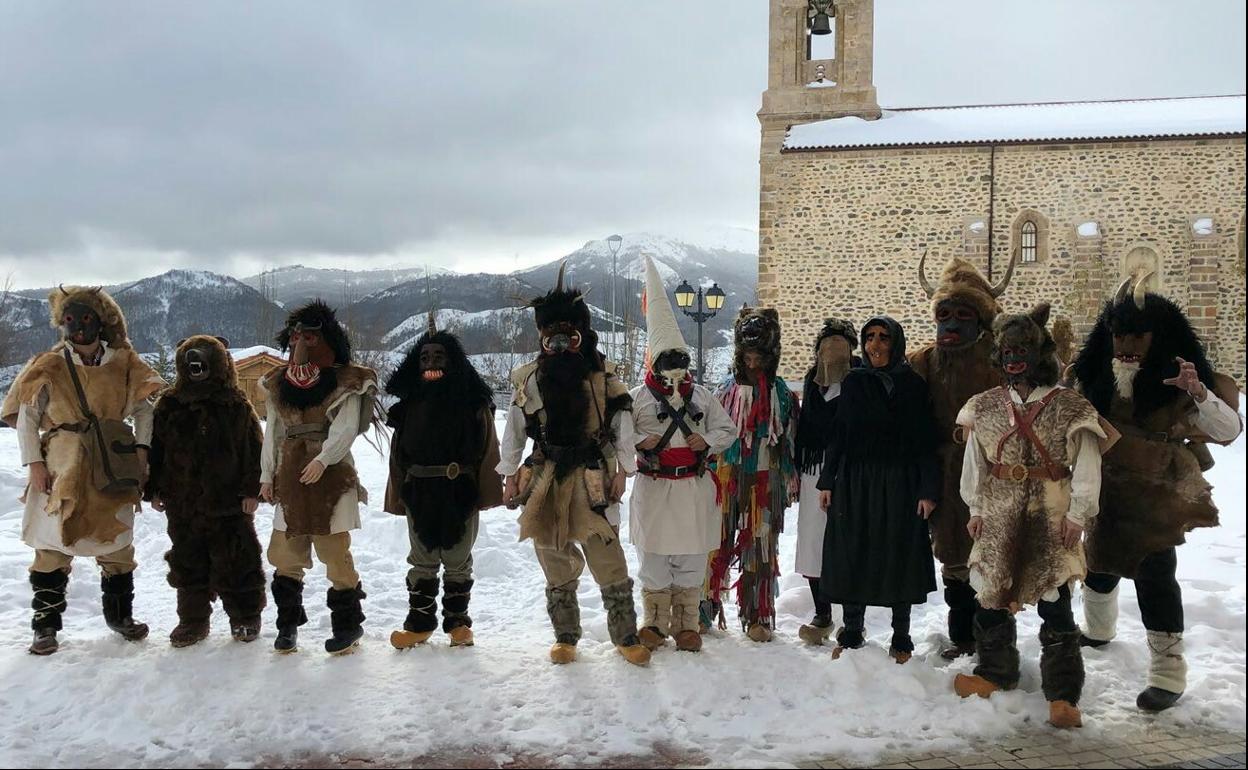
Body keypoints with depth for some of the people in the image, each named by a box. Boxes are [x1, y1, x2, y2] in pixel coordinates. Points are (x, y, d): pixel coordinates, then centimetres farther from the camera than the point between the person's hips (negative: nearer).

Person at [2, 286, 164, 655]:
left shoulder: (123, 364, 2)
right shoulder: (49, 367, -1)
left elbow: (144, 408, 11)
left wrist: (141, 449, -1)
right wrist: (33, 463, -5)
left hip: (112, 470, 2)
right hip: (62, 472, -2)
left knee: (117, 545, 11)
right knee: (54, 545, -1)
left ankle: (120, 615, 28)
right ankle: (46, 625, 11)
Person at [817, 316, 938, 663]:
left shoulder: (913, 385, 0)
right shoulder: (853, 383, 6)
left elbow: (925, 441, -3)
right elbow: (838, 436, 7)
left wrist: (927, 490, -8)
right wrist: (827, 481, 3)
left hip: (899, 484, -2)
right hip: (855, 483, 2)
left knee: (899, 557, 5)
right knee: (853, 556, 5)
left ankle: (901, 640, 18)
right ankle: (851, 633, 19)